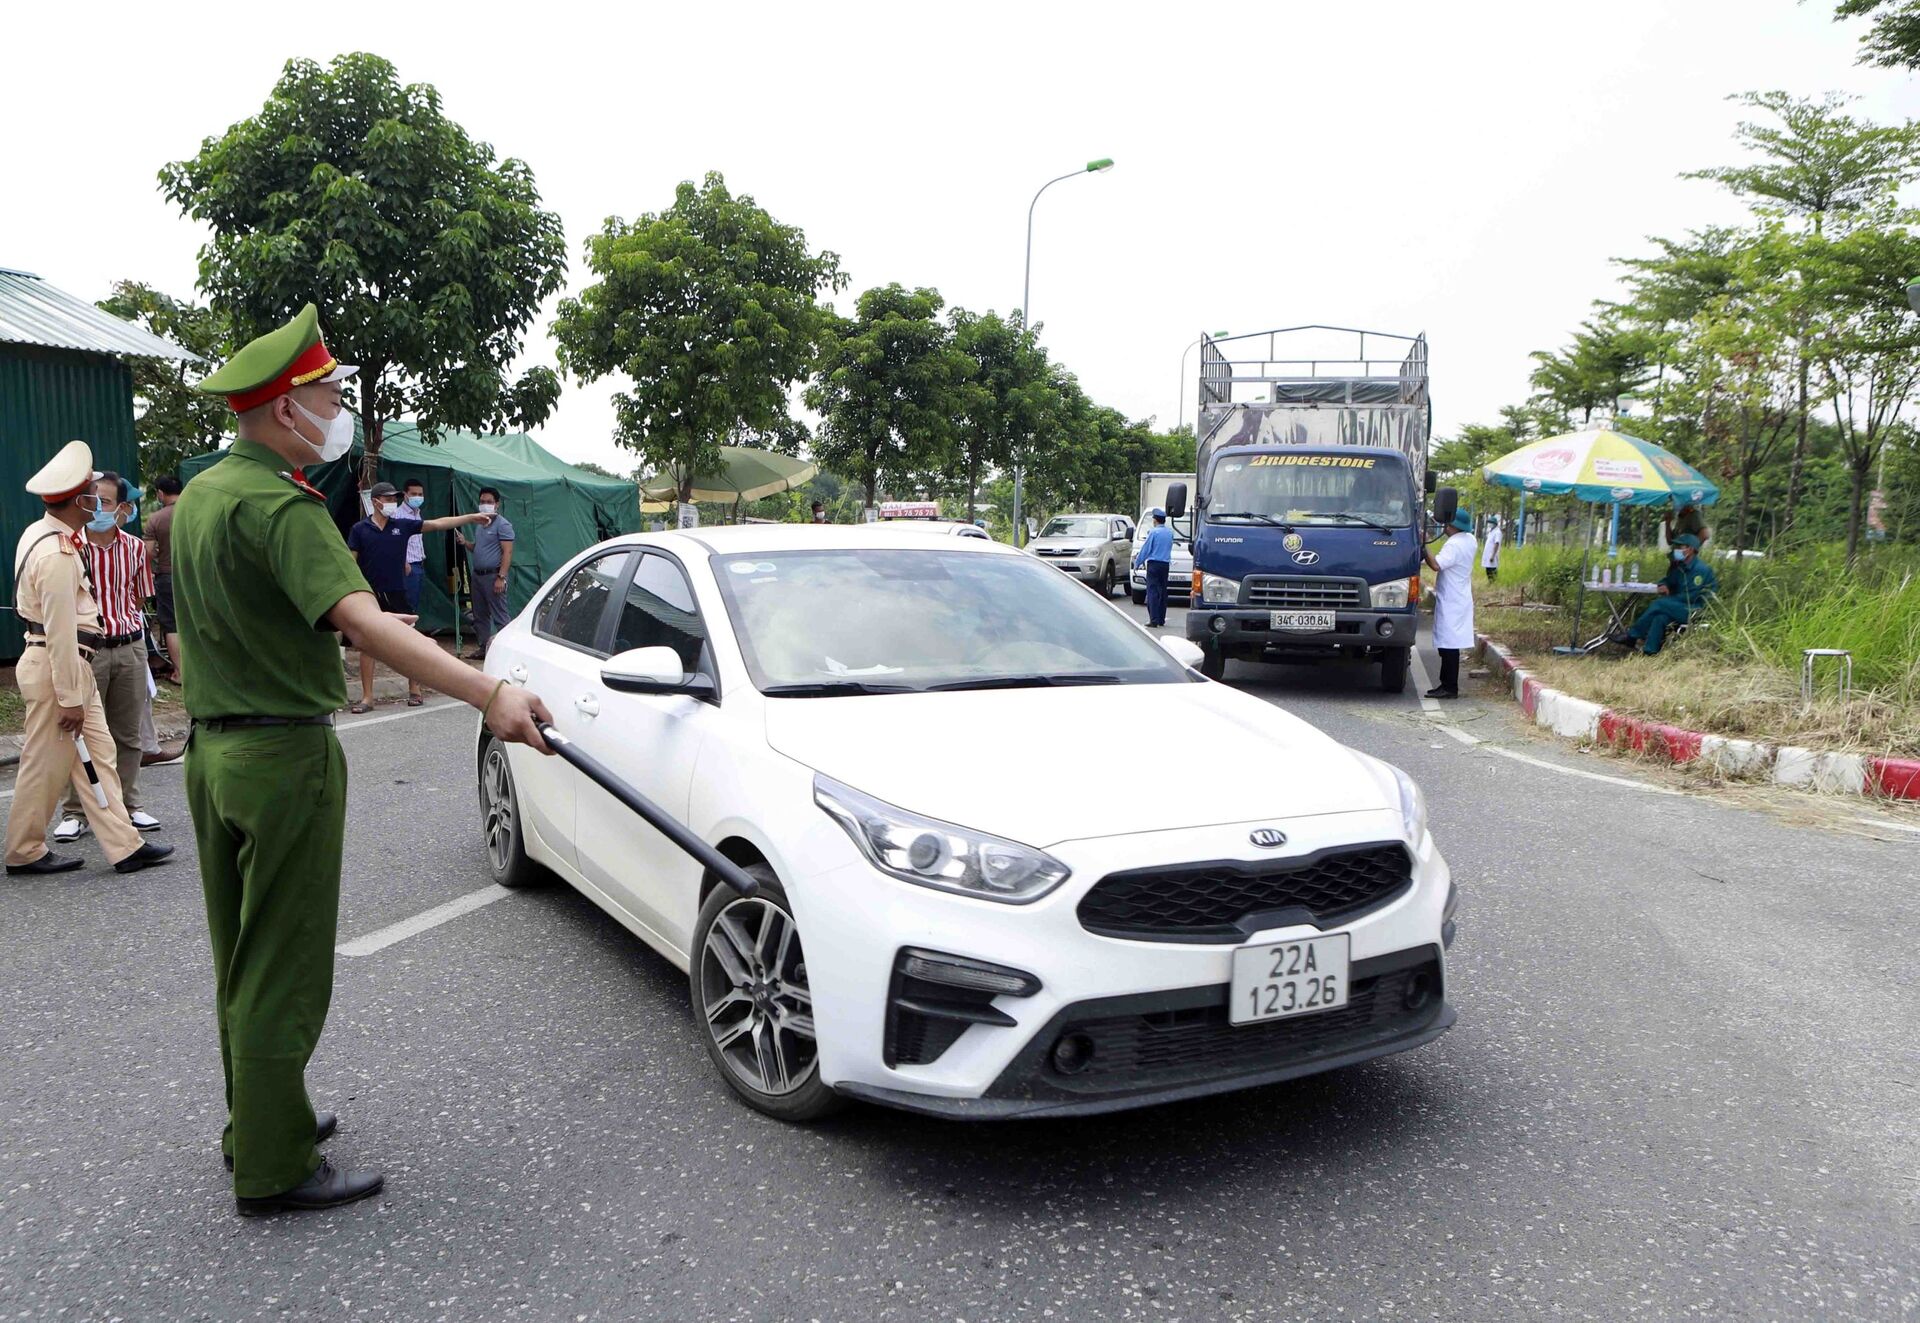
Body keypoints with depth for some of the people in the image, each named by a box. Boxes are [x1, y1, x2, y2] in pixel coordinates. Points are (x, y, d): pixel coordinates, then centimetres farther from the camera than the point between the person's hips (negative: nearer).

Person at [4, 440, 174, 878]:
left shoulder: (39, 533, 9)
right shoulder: (58, 555, -21)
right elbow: (60, 632, -21)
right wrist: (69, 699, -19)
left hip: (75, 665, 10)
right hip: (55, 667, -10)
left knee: (98, 753, 9)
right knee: (46, 763, 3)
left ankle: (124, 845, 11)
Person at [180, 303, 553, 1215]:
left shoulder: (199, 494, 10)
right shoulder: (279, 504, -21)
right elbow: (362, 622, -36)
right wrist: (490, 693, -47)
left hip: (213, 750, 10)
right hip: (284, 754, -10)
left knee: (243, 959, 20)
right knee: (284, 970, 0)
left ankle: (255, 1123, 34)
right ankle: (275, 1169, 10)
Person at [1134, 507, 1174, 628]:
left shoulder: (1153, 532, -10)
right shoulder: (1170, 532, 8)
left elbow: (1146, 549, -8)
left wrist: (1137, 561, 6)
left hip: (1154, 564, -6)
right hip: (1166, 564, 6)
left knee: (1152, 592, -7)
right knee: (1163, 592, 11)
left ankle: (1154, 620, -14)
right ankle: (1161, 620, 15)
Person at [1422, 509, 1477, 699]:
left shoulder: (1454, 544, -19)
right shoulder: (1469, 540, 12)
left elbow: (1437, 564, -29)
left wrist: (1424, 550, -18)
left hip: (1451, 602, -10)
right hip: (1460, 599, 10)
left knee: (1449, 645, -8)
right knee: (1449, 645, 14)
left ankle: (1450, 688, -8)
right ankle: (1447, 684, 19)